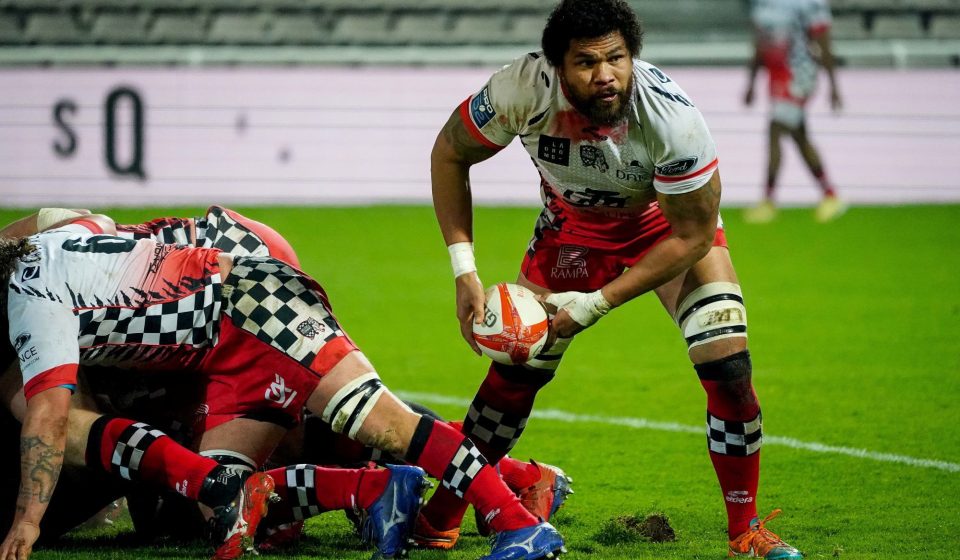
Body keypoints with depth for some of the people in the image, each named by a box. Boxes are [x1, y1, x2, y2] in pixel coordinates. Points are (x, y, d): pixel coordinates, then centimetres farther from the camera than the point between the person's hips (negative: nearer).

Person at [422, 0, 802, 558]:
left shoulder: (672, 118, -38)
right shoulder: (524, 89, -34)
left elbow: (691, 237, -25)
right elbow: (450, 154, -14)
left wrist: (598, 303, -26)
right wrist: (464, 269, -21)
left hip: (669, 219, -1)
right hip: (573, 224, 2)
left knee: (729, 369, -15)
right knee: (514, 374, -1)